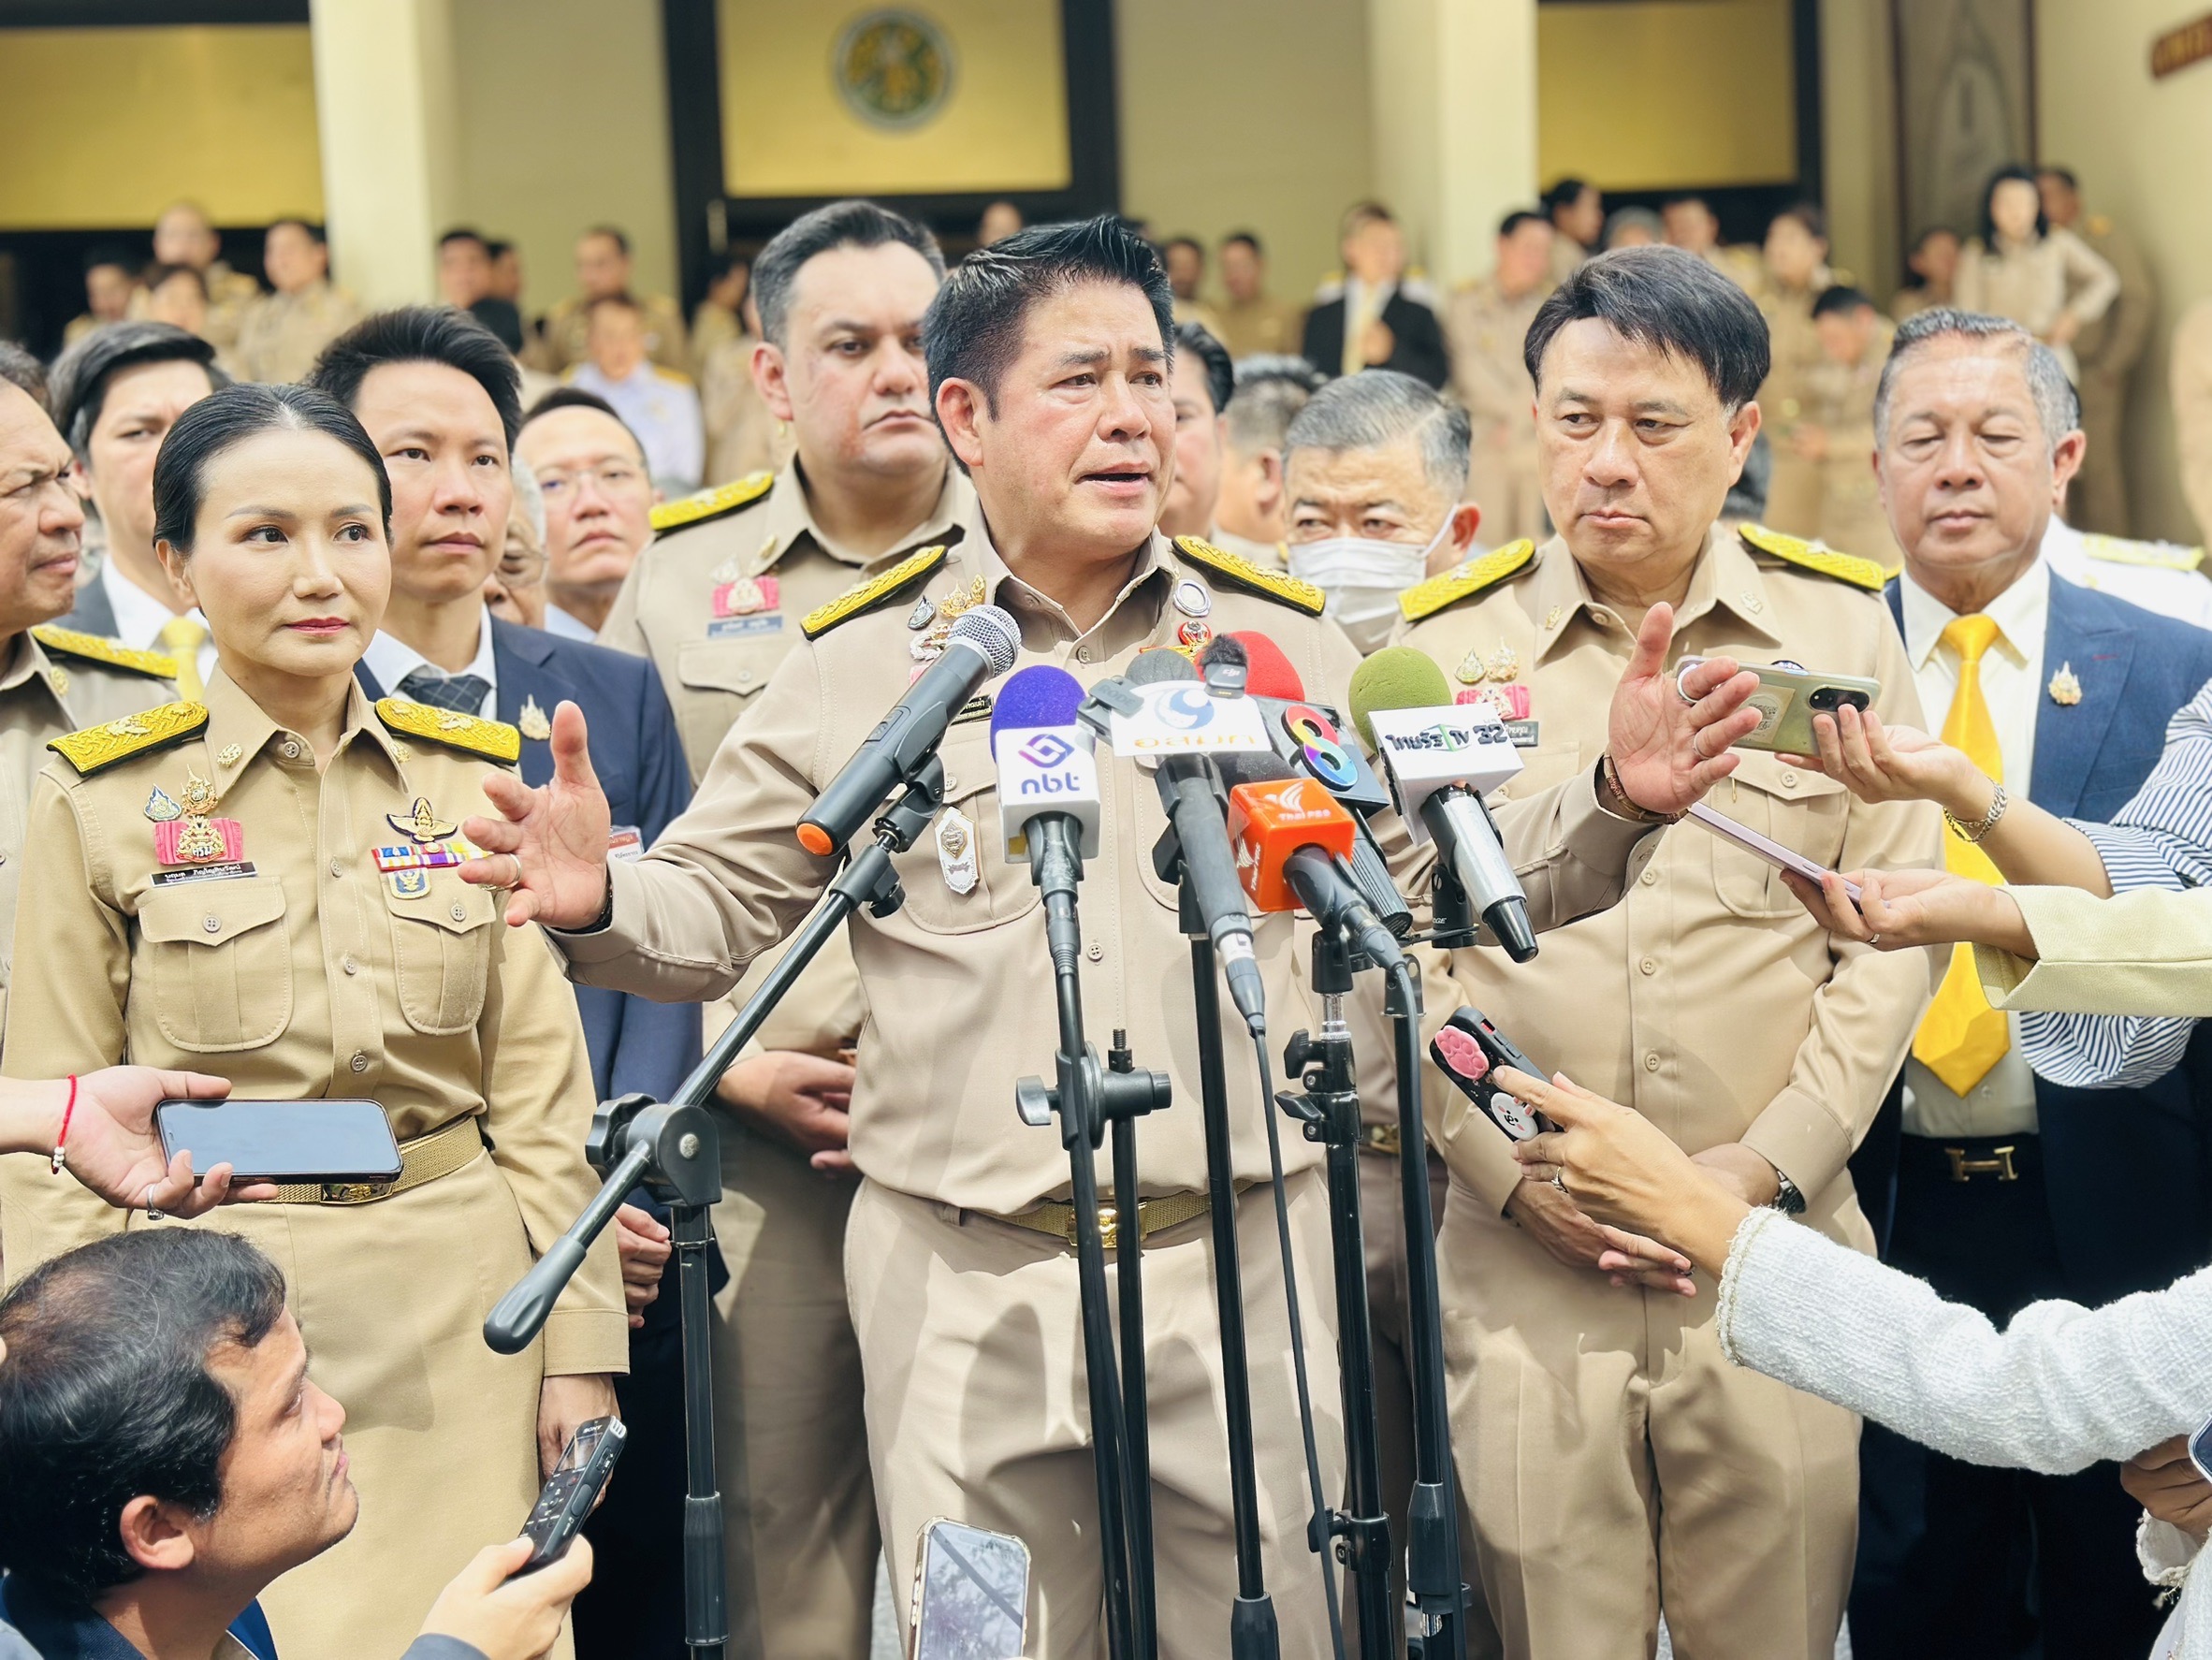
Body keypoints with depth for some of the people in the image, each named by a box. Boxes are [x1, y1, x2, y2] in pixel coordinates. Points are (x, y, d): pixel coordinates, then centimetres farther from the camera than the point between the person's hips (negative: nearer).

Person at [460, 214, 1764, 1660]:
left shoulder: (1285, 643, 8)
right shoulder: (859, 665, 4)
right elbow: (720, 913, 7)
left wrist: (1610, 805, -6)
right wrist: (600, 902, -14)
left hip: (1242, 1266, 1)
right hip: (966, 1287, -1)